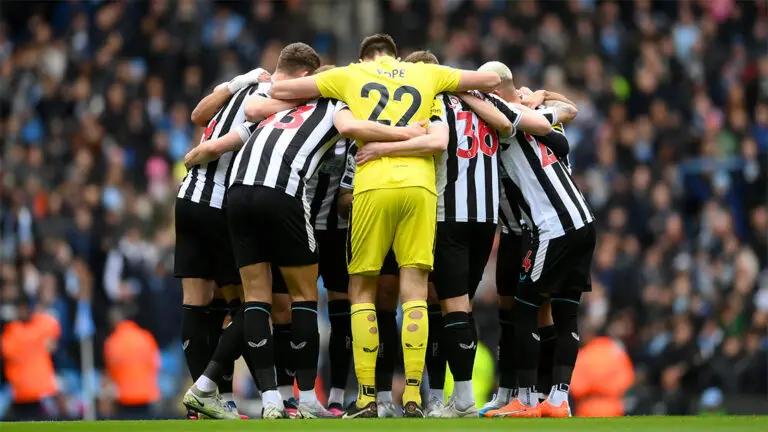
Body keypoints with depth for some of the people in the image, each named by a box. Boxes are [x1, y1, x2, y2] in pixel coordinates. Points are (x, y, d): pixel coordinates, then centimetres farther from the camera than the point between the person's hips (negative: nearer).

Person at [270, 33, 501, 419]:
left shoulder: (350, 75, 16)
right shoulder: (425, 74, 20)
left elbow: (280, 90, 19)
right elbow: (492, 80, 27)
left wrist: (319, 94, 36)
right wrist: (459, 91, 43)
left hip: (372, 184, -1)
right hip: (418, 183, 1)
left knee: (362, 290, 9)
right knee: (414, 291, 1)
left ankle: (366, 397, 2)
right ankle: (412, 398, -5)